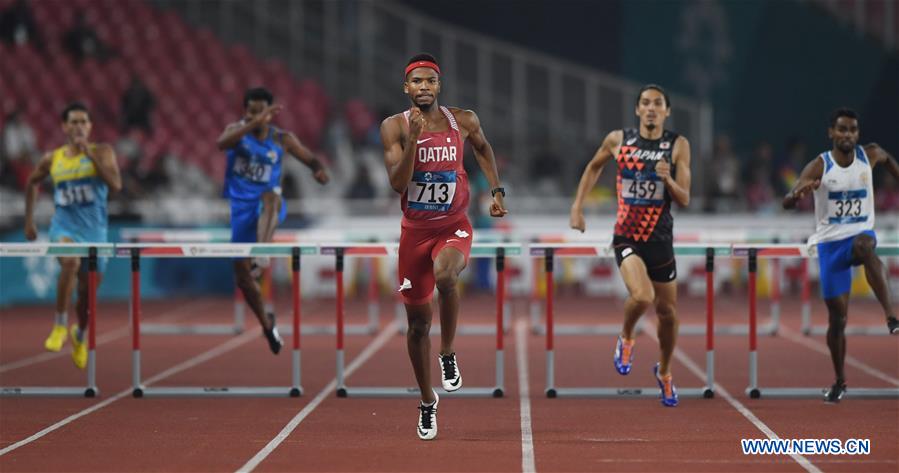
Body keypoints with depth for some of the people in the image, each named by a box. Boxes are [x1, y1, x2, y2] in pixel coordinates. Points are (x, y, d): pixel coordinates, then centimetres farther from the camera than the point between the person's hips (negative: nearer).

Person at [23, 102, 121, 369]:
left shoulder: (102, 152, -4)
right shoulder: (52, 159, 1)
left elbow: (116, 185, -19)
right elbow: (32, 183, 20)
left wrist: (90, 154, -21)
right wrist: (29, 220, 18)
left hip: (94, 231, 1)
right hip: (64, 228, -1)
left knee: (87, 293, 11)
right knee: (70, 261, -35)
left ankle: (80, 336, 44)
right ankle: (60, 325, -21)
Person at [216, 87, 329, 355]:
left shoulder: (282, 139, 1)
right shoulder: (237, 130, -4)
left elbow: (310, 159, 10)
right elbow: (222, 143, -28)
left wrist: (319, 170, -16)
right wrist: (253, 124, -40)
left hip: (268, 202, -1)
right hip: (241, 206, 1)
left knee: (271, 196, -40)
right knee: (242, 275, 3)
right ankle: (266, 323, 27)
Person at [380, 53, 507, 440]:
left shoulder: (464, 121, -2)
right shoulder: (395, 127, -7)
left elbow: (483, 148, 20)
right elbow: (397, 184, -17)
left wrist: (497, 191, 12)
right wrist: (414, 139, -26)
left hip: (454, 227, -1)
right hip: (415, 230, 1)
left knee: (444, 276, -35)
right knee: (417, 321, 7)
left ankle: (448, 354, -11)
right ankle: (427, 401, 27)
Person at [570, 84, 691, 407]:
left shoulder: (678, 146, -2)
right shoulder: (618, 140, 0)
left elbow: (684, 200, -4)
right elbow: (594, 167, 20)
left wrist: (667, 179, -23)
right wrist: (578, 205, 13)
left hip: (660, 239, 2)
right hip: (626, 237, -2)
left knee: (667, 312, 11)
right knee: (641, 296, -27)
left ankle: (664, 372, 37)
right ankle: (626, 339, 6)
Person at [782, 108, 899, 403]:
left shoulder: (870, 155, -1)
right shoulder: (819, 166, -10)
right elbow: (787, 203, -21)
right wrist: (799, 192, -42)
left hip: (861, 233, 0)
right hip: (830, 242, 0)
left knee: (864, 245, -40)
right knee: (837, 315, 2)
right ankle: (840, 381, 19)